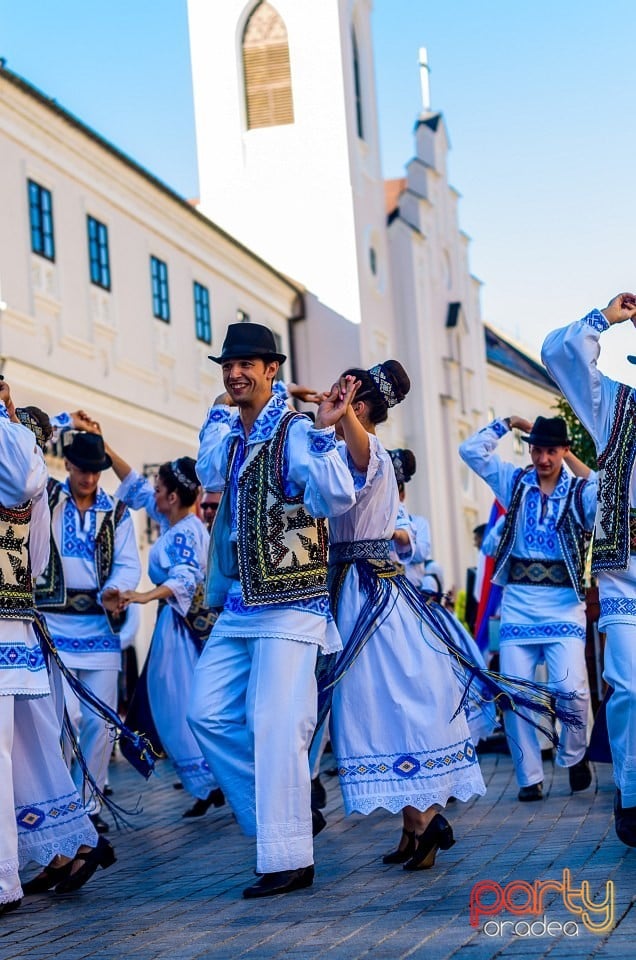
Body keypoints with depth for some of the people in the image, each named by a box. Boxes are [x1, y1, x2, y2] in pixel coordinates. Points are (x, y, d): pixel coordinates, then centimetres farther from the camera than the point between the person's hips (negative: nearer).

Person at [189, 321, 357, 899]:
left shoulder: (295, 432, -10)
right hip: (240, 602, 8)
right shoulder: (232, 433, 15)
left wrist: (323, 433, -30)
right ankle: (273, 813, 21)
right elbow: (211, 475, -2)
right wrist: (222, 411, 1)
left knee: (275, 726, -10)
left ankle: (290, 860, -4)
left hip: (289, 603, -8)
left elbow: (338, 498, -22)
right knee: (209, 711, 7)